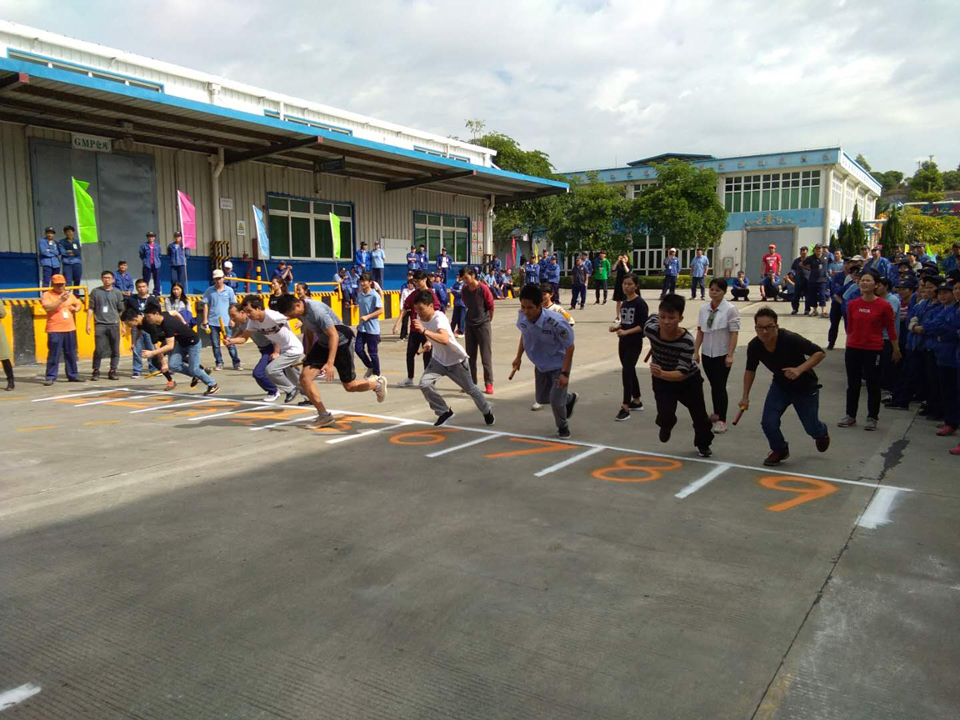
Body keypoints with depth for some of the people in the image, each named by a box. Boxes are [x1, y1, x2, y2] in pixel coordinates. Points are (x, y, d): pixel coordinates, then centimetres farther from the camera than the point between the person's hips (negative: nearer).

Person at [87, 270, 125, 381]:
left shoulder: (117, 293, 9)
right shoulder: (95, 292, 8)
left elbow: (121, 311, 11)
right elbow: (91, 308, 9)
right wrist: (88, 324, 2)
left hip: (114, 325, 1)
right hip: (100, 325, -1)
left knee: (115, 350, 2)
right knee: (99, 350, -6)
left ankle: (112, 371, 11)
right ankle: (96, 371, 5)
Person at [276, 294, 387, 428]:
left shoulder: (317, 311, -32)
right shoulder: (300, 311, -7)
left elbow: (334, 336, -29)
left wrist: (330, 364, -34)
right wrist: (309, 355, 20)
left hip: (341, 343, -7)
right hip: (323, 343, 8)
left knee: (349, 386, 3)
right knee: (304, 378, -8)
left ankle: (378, 384, 33)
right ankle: (324, 416, 3)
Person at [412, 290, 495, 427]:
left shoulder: (439, 318, -33)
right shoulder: (419, 317, -11)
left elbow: (445, 340, -52)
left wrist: (424, 331, -58)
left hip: (456, 360, -5)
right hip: (438, 359, 6)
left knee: (469, 389, 12)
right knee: (424, 384, -17)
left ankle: (487, 411, 41)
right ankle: (445, 412, 2)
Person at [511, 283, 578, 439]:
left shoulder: (556, 323, -37)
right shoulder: (522, 317, -22)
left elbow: (570, 347, -24)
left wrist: (564, 373, -27)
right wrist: (519, 357, 4)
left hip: (559, 365, -6)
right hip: (540, 365, 6)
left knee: (556, 400, -11)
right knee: (542, 398, 16)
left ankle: (563, 427, 23)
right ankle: (570, 398, 49)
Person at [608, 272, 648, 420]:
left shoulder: (640, 303, -12)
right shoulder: (624, 302, 10)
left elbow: (643, 325, -17)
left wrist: (626, 332, -24)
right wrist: (616, 326, -1)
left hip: (635, 343, -8)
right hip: (623, 342, 8)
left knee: (626, 372, -12)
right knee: (630, 371, 15)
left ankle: (625, 408, -11)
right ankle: (637, 401, 30)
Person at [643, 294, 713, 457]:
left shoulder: (687, 341, -37)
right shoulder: (650, 329, -30)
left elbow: (682, 373, -39)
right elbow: (652, 317, -4)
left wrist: (661, 374, -58)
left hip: (689, 379, -1)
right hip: (662, 380, 1)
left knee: (699, 415, 14)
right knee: (665, 416, -16)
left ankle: (703, 444, 46)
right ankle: (666, 426, 25)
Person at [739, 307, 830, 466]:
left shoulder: (791, 339, -34)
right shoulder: (754, 346, -20)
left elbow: (820, 353, -25)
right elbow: (750, 370, -1)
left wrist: (799, 370, -39)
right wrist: (745, 396, -2)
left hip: (805, 387, -3)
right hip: (780, 385, 3)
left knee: (811, 427, 8)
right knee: (768, 423, -9)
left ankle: (822, 432, 48)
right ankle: (780, 450, 22)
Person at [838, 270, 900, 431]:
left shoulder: (884, 306, -8)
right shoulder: (852, 304, 2)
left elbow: (891, 328, -1)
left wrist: (896, 349, 4)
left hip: (873, 350, -3)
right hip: (853, 349, 4)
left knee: (873, 385, 4)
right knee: (852, 384, 11)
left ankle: (872, 418, 15)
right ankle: (850, 415, 22)